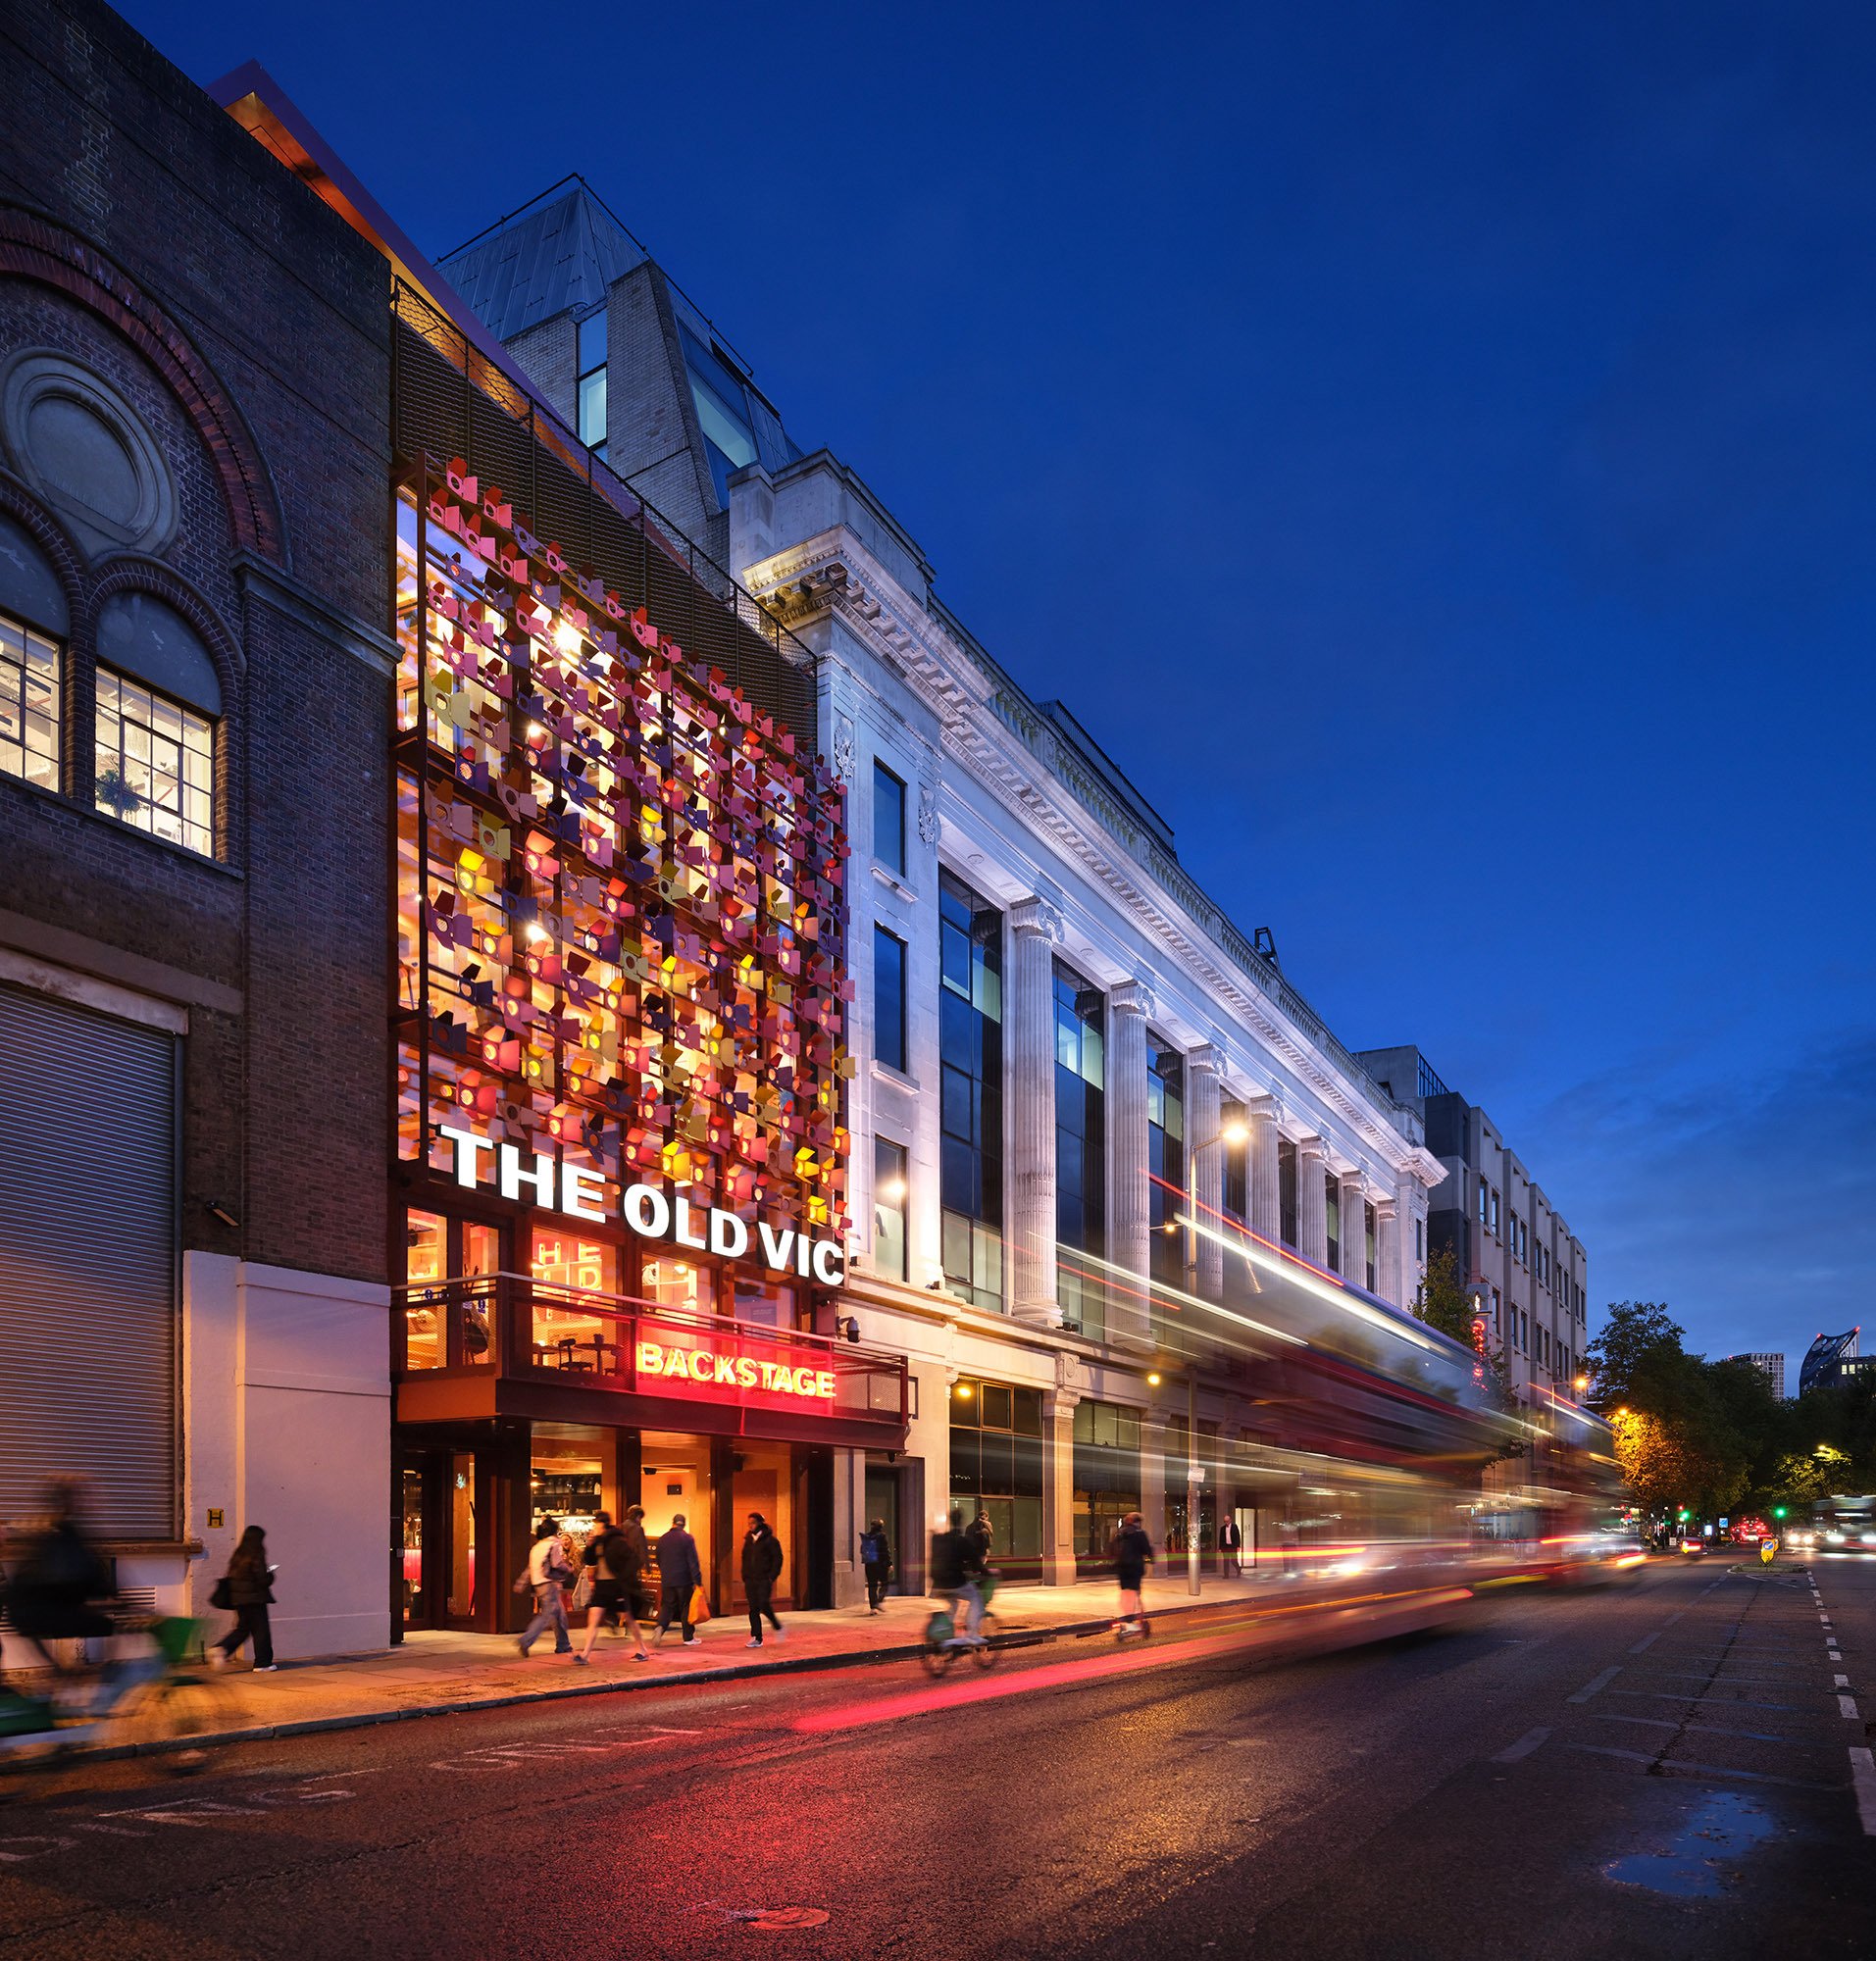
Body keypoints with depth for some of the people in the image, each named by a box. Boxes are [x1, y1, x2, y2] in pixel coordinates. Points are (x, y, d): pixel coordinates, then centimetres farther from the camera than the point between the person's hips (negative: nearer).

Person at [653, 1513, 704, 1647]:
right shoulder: (687, 1538, -9)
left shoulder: (662, 1539, 5)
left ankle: (660, 1628, -15)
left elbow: (659, 1560, 14)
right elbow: (693, 1561, -12)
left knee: (667, 1606, 10)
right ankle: (689, 1637, 12)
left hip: (667, 1581, 4)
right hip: (684, 1580, -4)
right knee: (686, 1607, 6)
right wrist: (697, 1581, -10)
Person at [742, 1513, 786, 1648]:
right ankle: (756, 1638, 7)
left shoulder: (770, 1540, -4)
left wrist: (772, 1577, -13)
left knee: (764, 1606, -13)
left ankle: (778, 1628, 9)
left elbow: (777, 1559, -6)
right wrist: (744, 1579, 11)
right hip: (750, 1580, 6)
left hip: (764, 1580, -6)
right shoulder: (748, 1540, 14)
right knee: (753, 1609, 3)